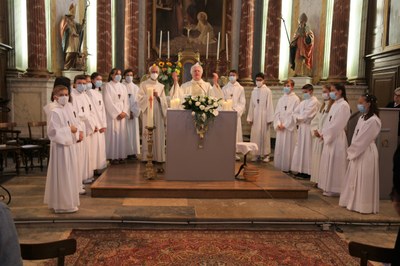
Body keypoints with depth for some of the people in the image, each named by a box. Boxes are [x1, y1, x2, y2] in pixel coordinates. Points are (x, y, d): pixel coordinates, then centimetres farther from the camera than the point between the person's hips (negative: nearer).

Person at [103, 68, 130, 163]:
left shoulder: (122, 86, 14)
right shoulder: (108, 86, -3)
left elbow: (126, 100, 9)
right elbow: (108, 102, -10)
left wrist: (124, 112, -6)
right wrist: (118, 112, -13)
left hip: (122, 113, 5)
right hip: (112, 114, -5)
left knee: (122, 133, 4)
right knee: (113, 134, -5)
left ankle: (121, 155, 9)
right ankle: (113, 156, -1)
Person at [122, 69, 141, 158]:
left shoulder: (135, 87, 13)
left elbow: (137, 101, 7)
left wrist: (133, 112, -6)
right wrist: (127, 112, -12)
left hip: (134, 113, 4)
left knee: (134, 132, 3)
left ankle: (134, 151, 8)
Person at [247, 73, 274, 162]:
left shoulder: (267, 91, -4)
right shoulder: (254, 91, 10)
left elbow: (269, 105, -6)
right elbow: (251, 105, 10)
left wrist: (269, 118, -9)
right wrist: (250, 117, 6)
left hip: (264, 116, -4)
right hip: (255, 116, 4)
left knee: (264, 135, 1)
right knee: (255, 135, 3)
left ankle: (265, 155, 8)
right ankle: (256, 154, 10)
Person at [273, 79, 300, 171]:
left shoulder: (296, 99, -3)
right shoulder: (281, 99, 12)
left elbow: (294, 114, -9)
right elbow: (277, 113, 9)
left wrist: (285, 125, -11)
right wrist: (278, 123, -6)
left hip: (290, 127, -5)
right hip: (280, 127, 5)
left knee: (288, 146, -3)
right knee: (279, 146, 7)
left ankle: (287, 166, 4)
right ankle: (279, 165, 16)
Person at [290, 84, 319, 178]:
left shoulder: (314, 102, -10)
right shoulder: (303, 102, 16)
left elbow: (306, 115, -17)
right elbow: (295, 112, 11)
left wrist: (298, 118, -4)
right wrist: (297, 120, -5)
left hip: (308, 128, -8)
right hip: (301, 127, 8)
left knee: (306, 149, -4)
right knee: (300, 148, 9)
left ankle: (307, 171, 3)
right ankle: (301, 170, 16)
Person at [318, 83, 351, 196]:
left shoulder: (343, 105, -14)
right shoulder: (335, 104, 13)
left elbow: (337, 124, -18)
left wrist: (325, 134, -13)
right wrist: (323, 133, 2)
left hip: (337, 138, -9)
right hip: (330, 137, 9)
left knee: (334, 163, -2)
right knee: (328, 162, 12)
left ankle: (334, 189, 7)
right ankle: (329, 186, 22)